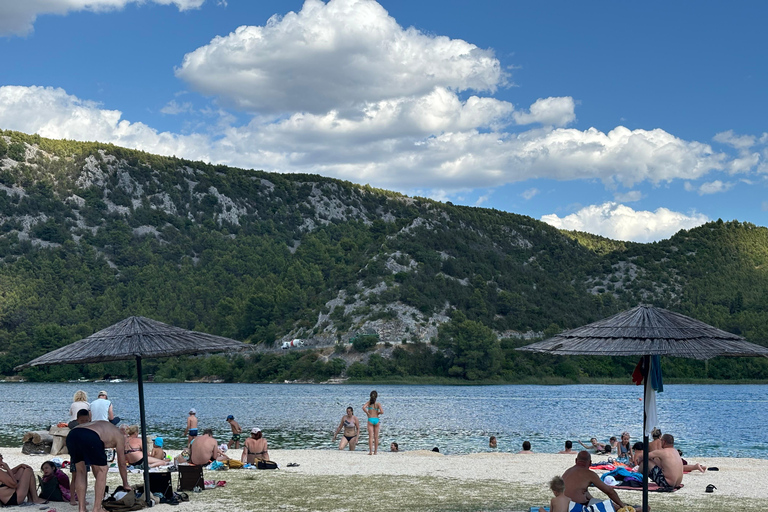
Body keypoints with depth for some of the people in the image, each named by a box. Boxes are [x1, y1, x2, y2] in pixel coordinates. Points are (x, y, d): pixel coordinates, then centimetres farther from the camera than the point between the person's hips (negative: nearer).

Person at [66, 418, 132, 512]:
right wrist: (125, 484, 46)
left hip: (72, 435, 6)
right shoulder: (119, 435, 27)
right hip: (89, 437, -6)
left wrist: (100, 483, 54)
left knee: (80, 471, 23)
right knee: (102, 470, 12)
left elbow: (94, 464, 47)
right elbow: (121, 464, 32)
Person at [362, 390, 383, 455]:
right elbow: (382, 412, -12)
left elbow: (364, 407, -17)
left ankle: (370, 451, -13)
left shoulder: (369, 402, 1)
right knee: (376, 437, 10)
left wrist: (367, 413, -5)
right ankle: (375, 451, 14)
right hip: (377, 420, 1)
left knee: (371, 436, -3)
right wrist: (377, 413, 8)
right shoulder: (378, 404, -1)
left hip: (370, 419, -1)